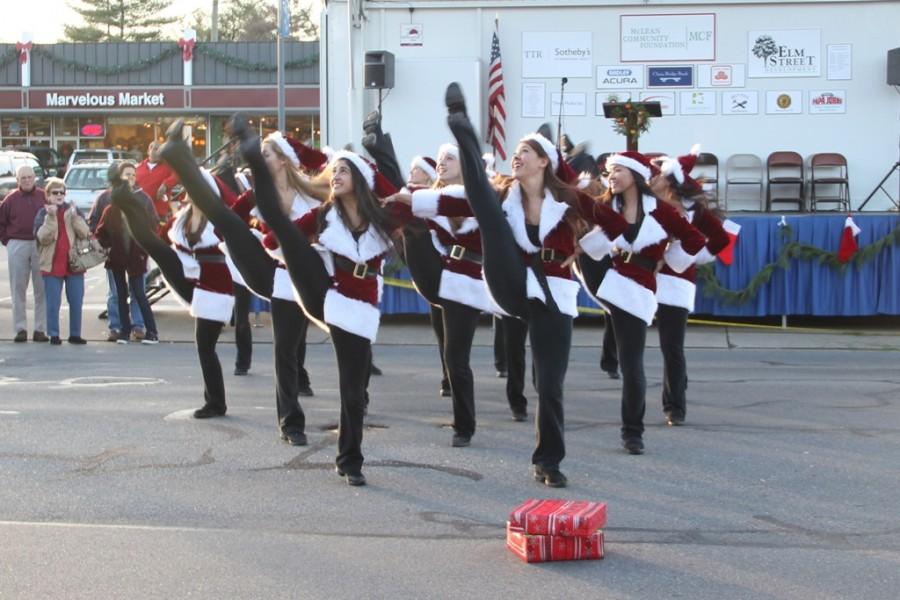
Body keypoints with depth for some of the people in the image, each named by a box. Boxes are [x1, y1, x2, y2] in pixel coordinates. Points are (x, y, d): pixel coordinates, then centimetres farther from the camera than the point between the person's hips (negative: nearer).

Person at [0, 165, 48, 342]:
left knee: (41, 289, 1)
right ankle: (20, 329, 7)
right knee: (18, 289, 2)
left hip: (40, 246, -1)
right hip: (17, 246, 1)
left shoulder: (44, 197, 2)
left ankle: (40, 329, 6)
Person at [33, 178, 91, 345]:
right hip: (52, 265, -2)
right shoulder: (43, 213, 5)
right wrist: (51, 217, -19)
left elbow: (85, 233, -4)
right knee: (53, 303, -2)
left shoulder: (72, 210, 9)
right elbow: (42, 237, -11)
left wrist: (75, 216, -17)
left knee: (76, 302, 3)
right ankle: (54, 334, 5)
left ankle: (75, 334, 11)